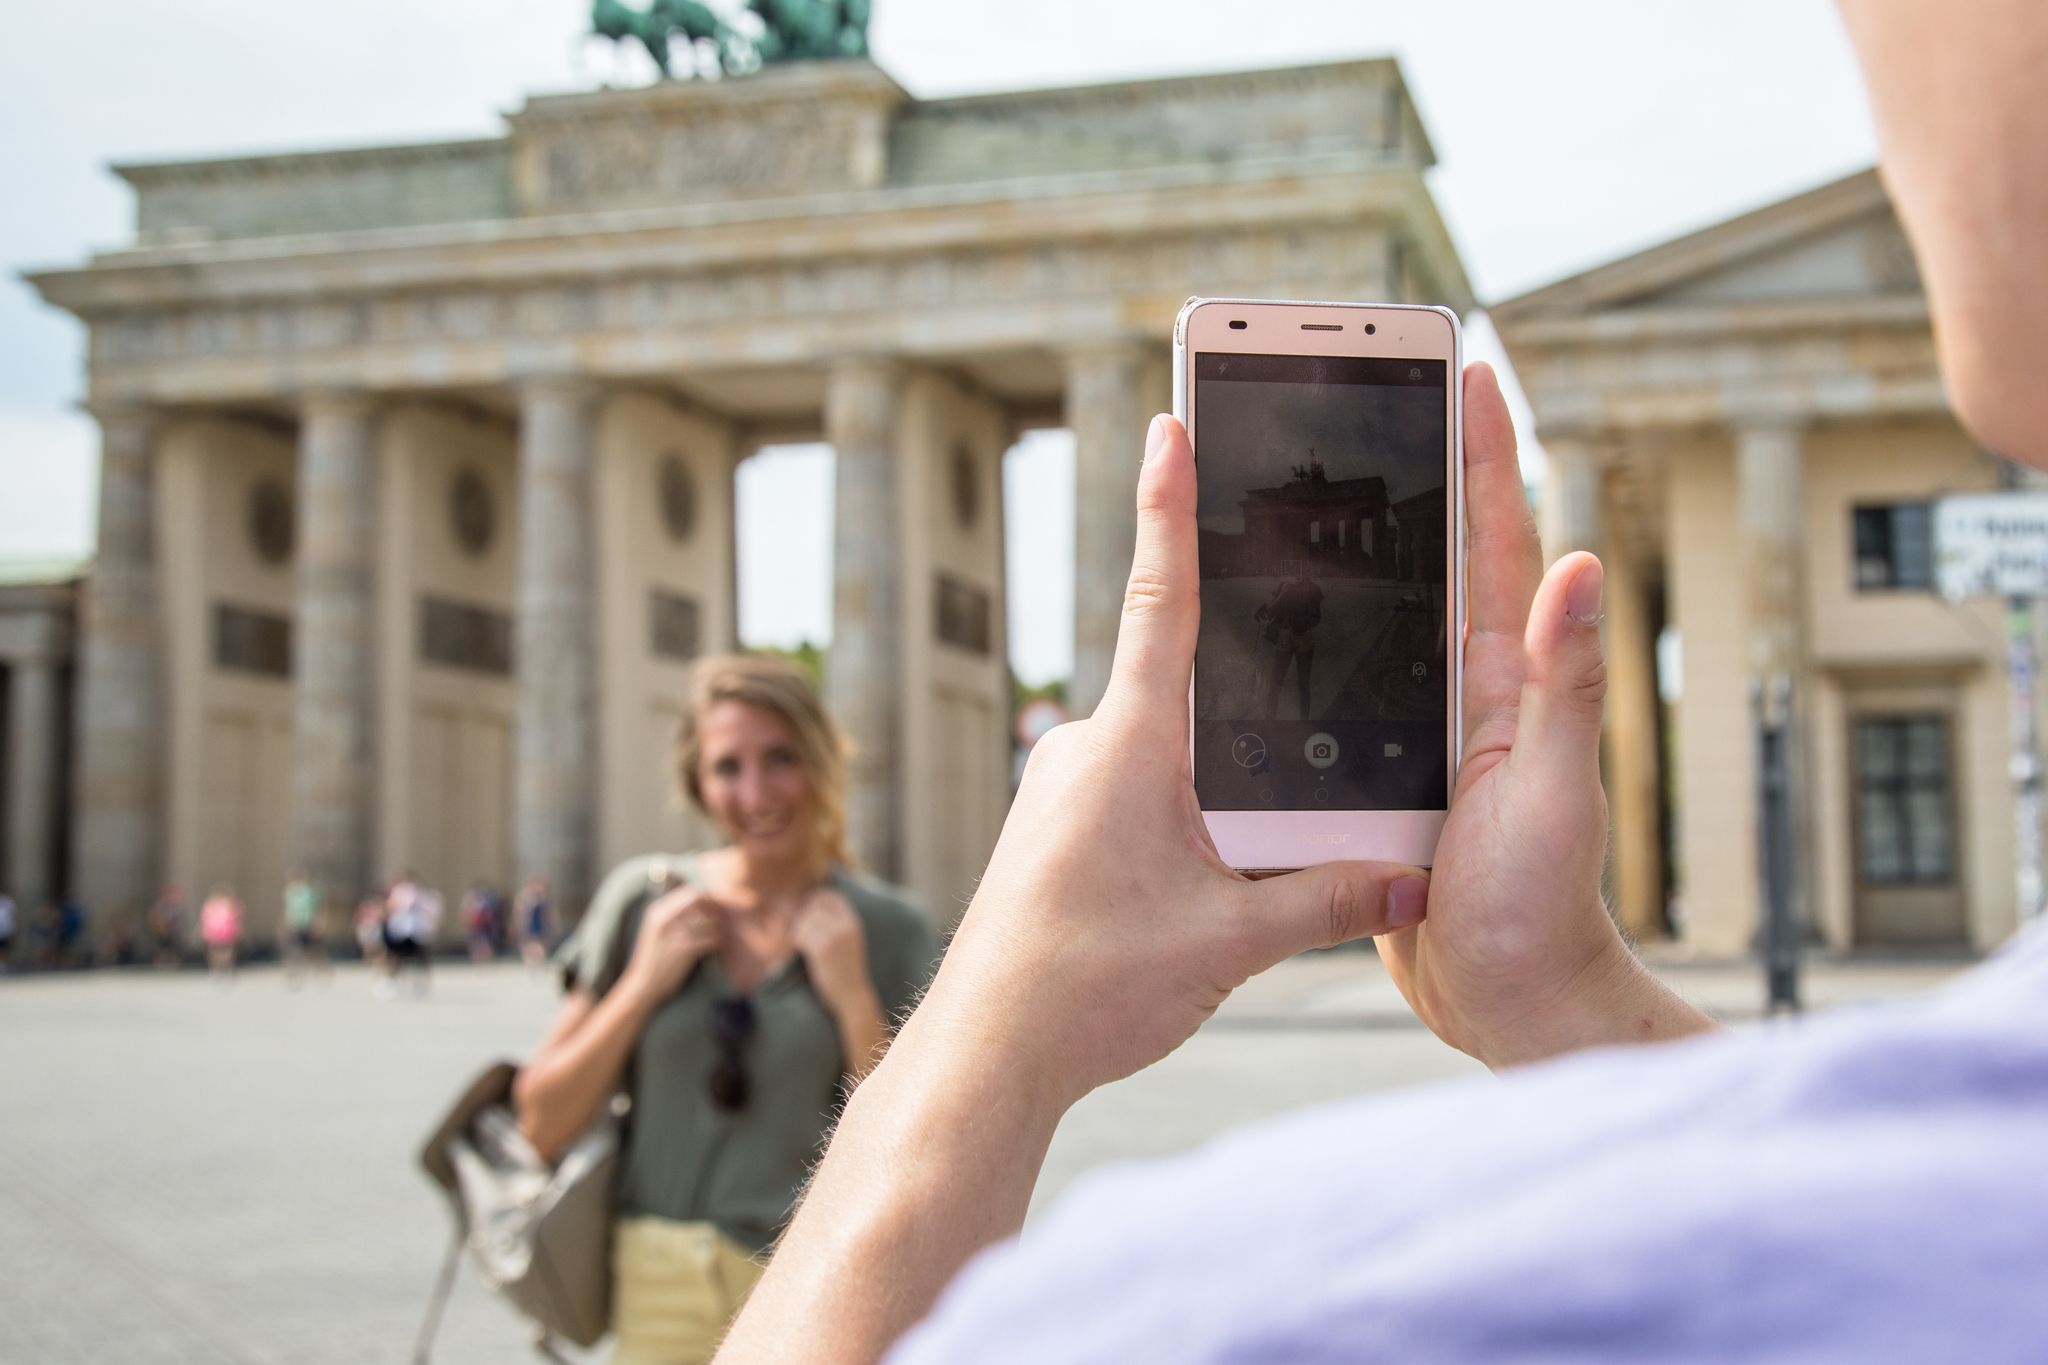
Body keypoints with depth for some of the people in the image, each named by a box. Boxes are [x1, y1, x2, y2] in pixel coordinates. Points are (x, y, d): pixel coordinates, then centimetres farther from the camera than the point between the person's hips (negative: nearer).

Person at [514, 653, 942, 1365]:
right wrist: (643, 985, -8)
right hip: (659, 1299, 2)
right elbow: (543, 1126, 3)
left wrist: (854, 999, -13)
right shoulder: (644, 899, 2)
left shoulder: (885, 928, -3)